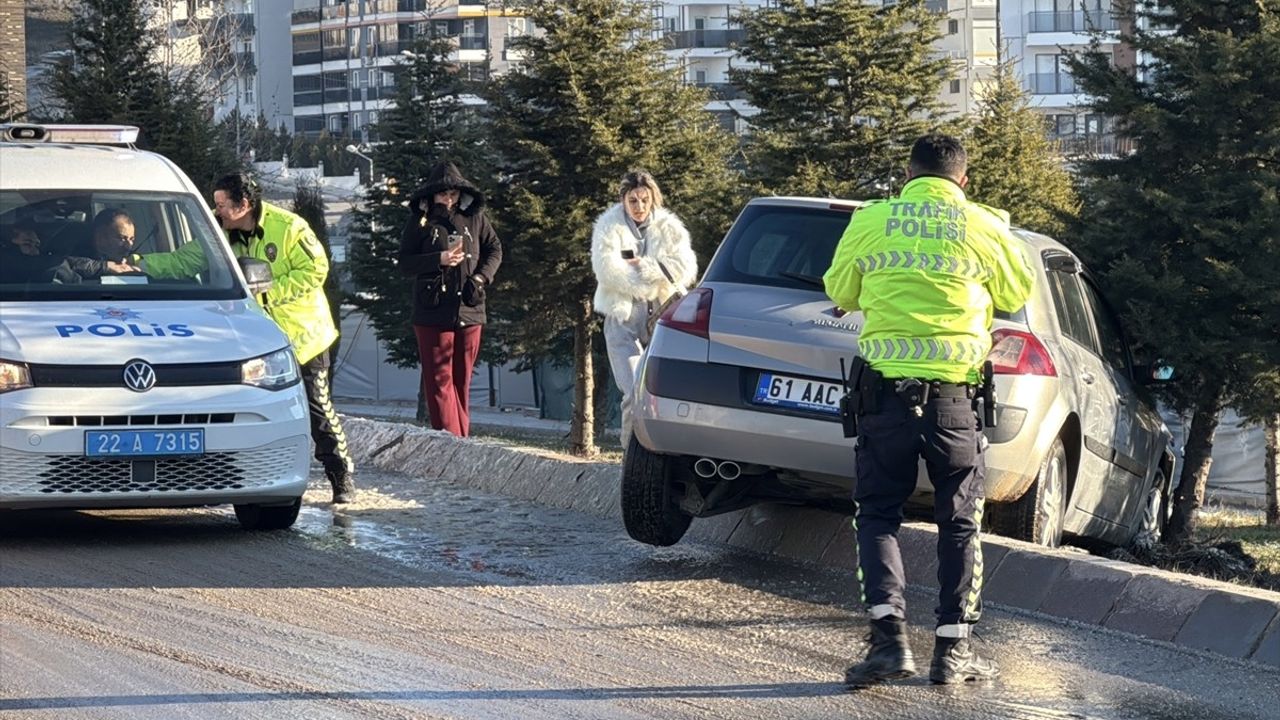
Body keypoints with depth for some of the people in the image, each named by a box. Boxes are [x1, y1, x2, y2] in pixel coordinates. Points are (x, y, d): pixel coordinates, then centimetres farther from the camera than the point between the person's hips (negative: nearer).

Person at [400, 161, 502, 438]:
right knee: (439, 379, -6)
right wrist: (439, 260, -17)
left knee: (462, 379, 9)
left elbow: (495, 249, 15)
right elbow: (405, 264, -2)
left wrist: (482, 276, -3)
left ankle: (461, 437, 16)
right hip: (433, 314, -2)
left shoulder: (475, 218, 6)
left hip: (469, 311, 3)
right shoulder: (419, 222, 0)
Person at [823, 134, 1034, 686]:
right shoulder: (984, 228, 0)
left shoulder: (870, 222, 2)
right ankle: (953, 648, 8)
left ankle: (889, 637, -6)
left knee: (878, 516, 9)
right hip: (956, 392, 0)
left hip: (887, 390, 0)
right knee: (960, 523, 11)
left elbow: (840, 294, 15)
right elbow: (1016, 295, 15)